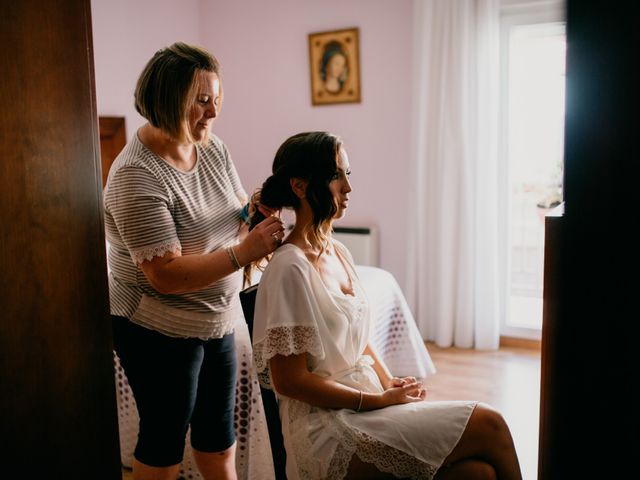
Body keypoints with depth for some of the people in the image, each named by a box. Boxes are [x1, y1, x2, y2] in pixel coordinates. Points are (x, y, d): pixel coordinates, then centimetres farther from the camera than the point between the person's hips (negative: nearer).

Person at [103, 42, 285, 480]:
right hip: (160, 330, -7)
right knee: (164, 442, 14)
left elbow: (238, 219, 6)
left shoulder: (213, 148, -1)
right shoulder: (136, 175, -24)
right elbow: (166, 276, -27)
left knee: (220, 437, 21)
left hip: (218, 320, 7)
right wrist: (244, 251, -31)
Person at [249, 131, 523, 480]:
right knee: (488, 425, -13)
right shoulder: (290, 268, -15)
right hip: (328, 425, -7)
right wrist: (380, 400, -12)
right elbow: (289, 380, -16)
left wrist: (391, 383, 1)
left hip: (367, 403, 7)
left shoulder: (339, 253, 11)